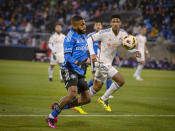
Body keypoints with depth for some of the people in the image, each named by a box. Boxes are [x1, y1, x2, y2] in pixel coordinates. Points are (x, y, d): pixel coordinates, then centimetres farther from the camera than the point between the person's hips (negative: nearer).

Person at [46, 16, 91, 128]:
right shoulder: (71, 37, -13)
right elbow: (67, 56, -20)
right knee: (73, 93, -27)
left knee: (86, 99, 6)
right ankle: (51, 117, -13)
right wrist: (78, 63, -33)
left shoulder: (83, 35, 14)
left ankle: (58, 106, 20)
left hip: (80, 72, 9)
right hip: (69, 69, -9)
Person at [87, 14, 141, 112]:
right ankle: (104, 99, 4)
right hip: (103, 63, -8)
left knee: (97, 88, 16)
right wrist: (92, 54, -23)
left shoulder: (123, 34, -1)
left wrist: (136, 51, -13)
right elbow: (90, 39, -11)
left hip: (108, 63, 8)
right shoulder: (105, 33, -17)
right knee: (121, 81, -12)